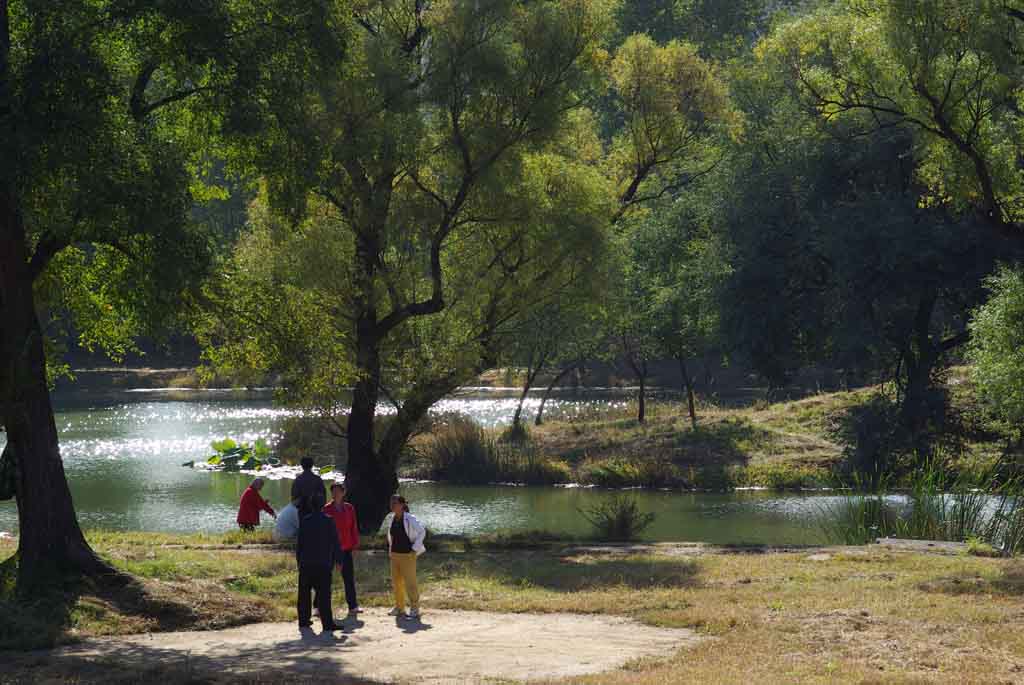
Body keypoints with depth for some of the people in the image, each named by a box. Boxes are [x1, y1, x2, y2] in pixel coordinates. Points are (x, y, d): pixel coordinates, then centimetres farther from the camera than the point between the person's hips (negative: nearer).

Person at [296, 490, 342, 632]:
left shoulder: (304, 521, 2)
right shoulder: (328, 521, -4)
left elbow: (299, 542, 4)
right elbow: (335, 542, -2)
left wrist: (298, 560, 13)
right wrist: (338, 559, 5)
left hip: (306, 563, 2)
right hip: (323, 563, -2)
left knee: (304, 593, 13)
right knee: (323, 594, -5)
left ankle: (304, 620, 17)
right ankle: (327, 623, -10)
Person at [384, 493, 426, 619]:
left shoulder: (410, 519, -14)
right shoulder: (391, 518, 5)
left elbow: (422, 532, -9)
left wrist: (415, 548, -10)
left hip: (407, 555, -7)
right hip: (395, 555, 7)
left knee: (410, 583, -4)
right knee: (396, 582, 11)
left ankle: (414, 609, 4)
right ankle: (399, 608, 23)